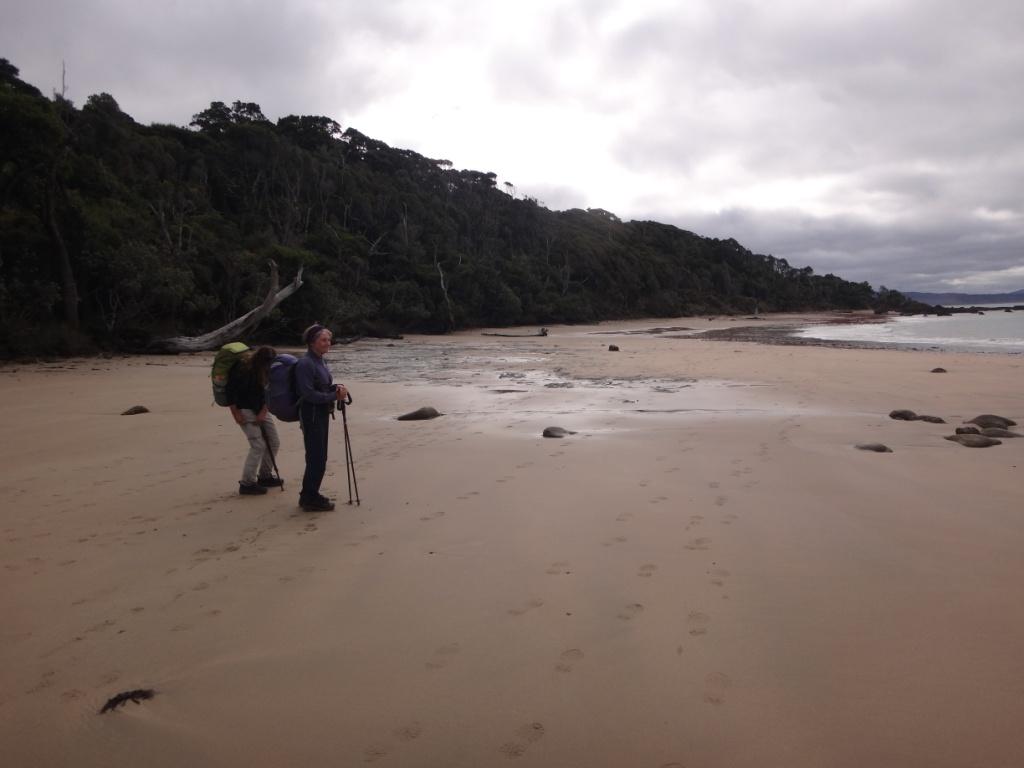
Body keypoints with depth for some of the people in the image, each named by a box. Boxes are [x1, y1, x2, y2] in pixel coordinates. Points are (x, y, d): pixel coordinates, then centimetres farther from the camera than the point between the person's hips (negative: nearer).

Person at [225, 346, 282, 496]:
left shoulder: (267, 369, -5)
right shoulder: (242, 368, -22)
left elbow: (268, 390, 0)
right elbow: (230, 390, -17)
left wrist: (263, 411, -10)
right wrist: (236, 414, -16)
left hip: (261, 409, 7)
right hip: (245, 410, -7)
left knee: (273, 443, 8)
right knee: (258, 445, -14)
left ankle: (265, 476, 24)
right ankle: (246, 483, -4)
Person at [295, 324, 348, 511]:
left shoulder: (319, 361, 11)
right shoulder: (305, 364, -17)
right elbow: (309, 394, -21)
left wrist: (336, 387, -1)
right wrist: (334, 396, -17)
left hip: (322, 413, 9)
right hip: (311, 415, -9)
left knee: (319, 457, 14)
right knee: (316, 457, -4)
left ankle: (309, 495, 25)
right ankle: (310, 499, 7)